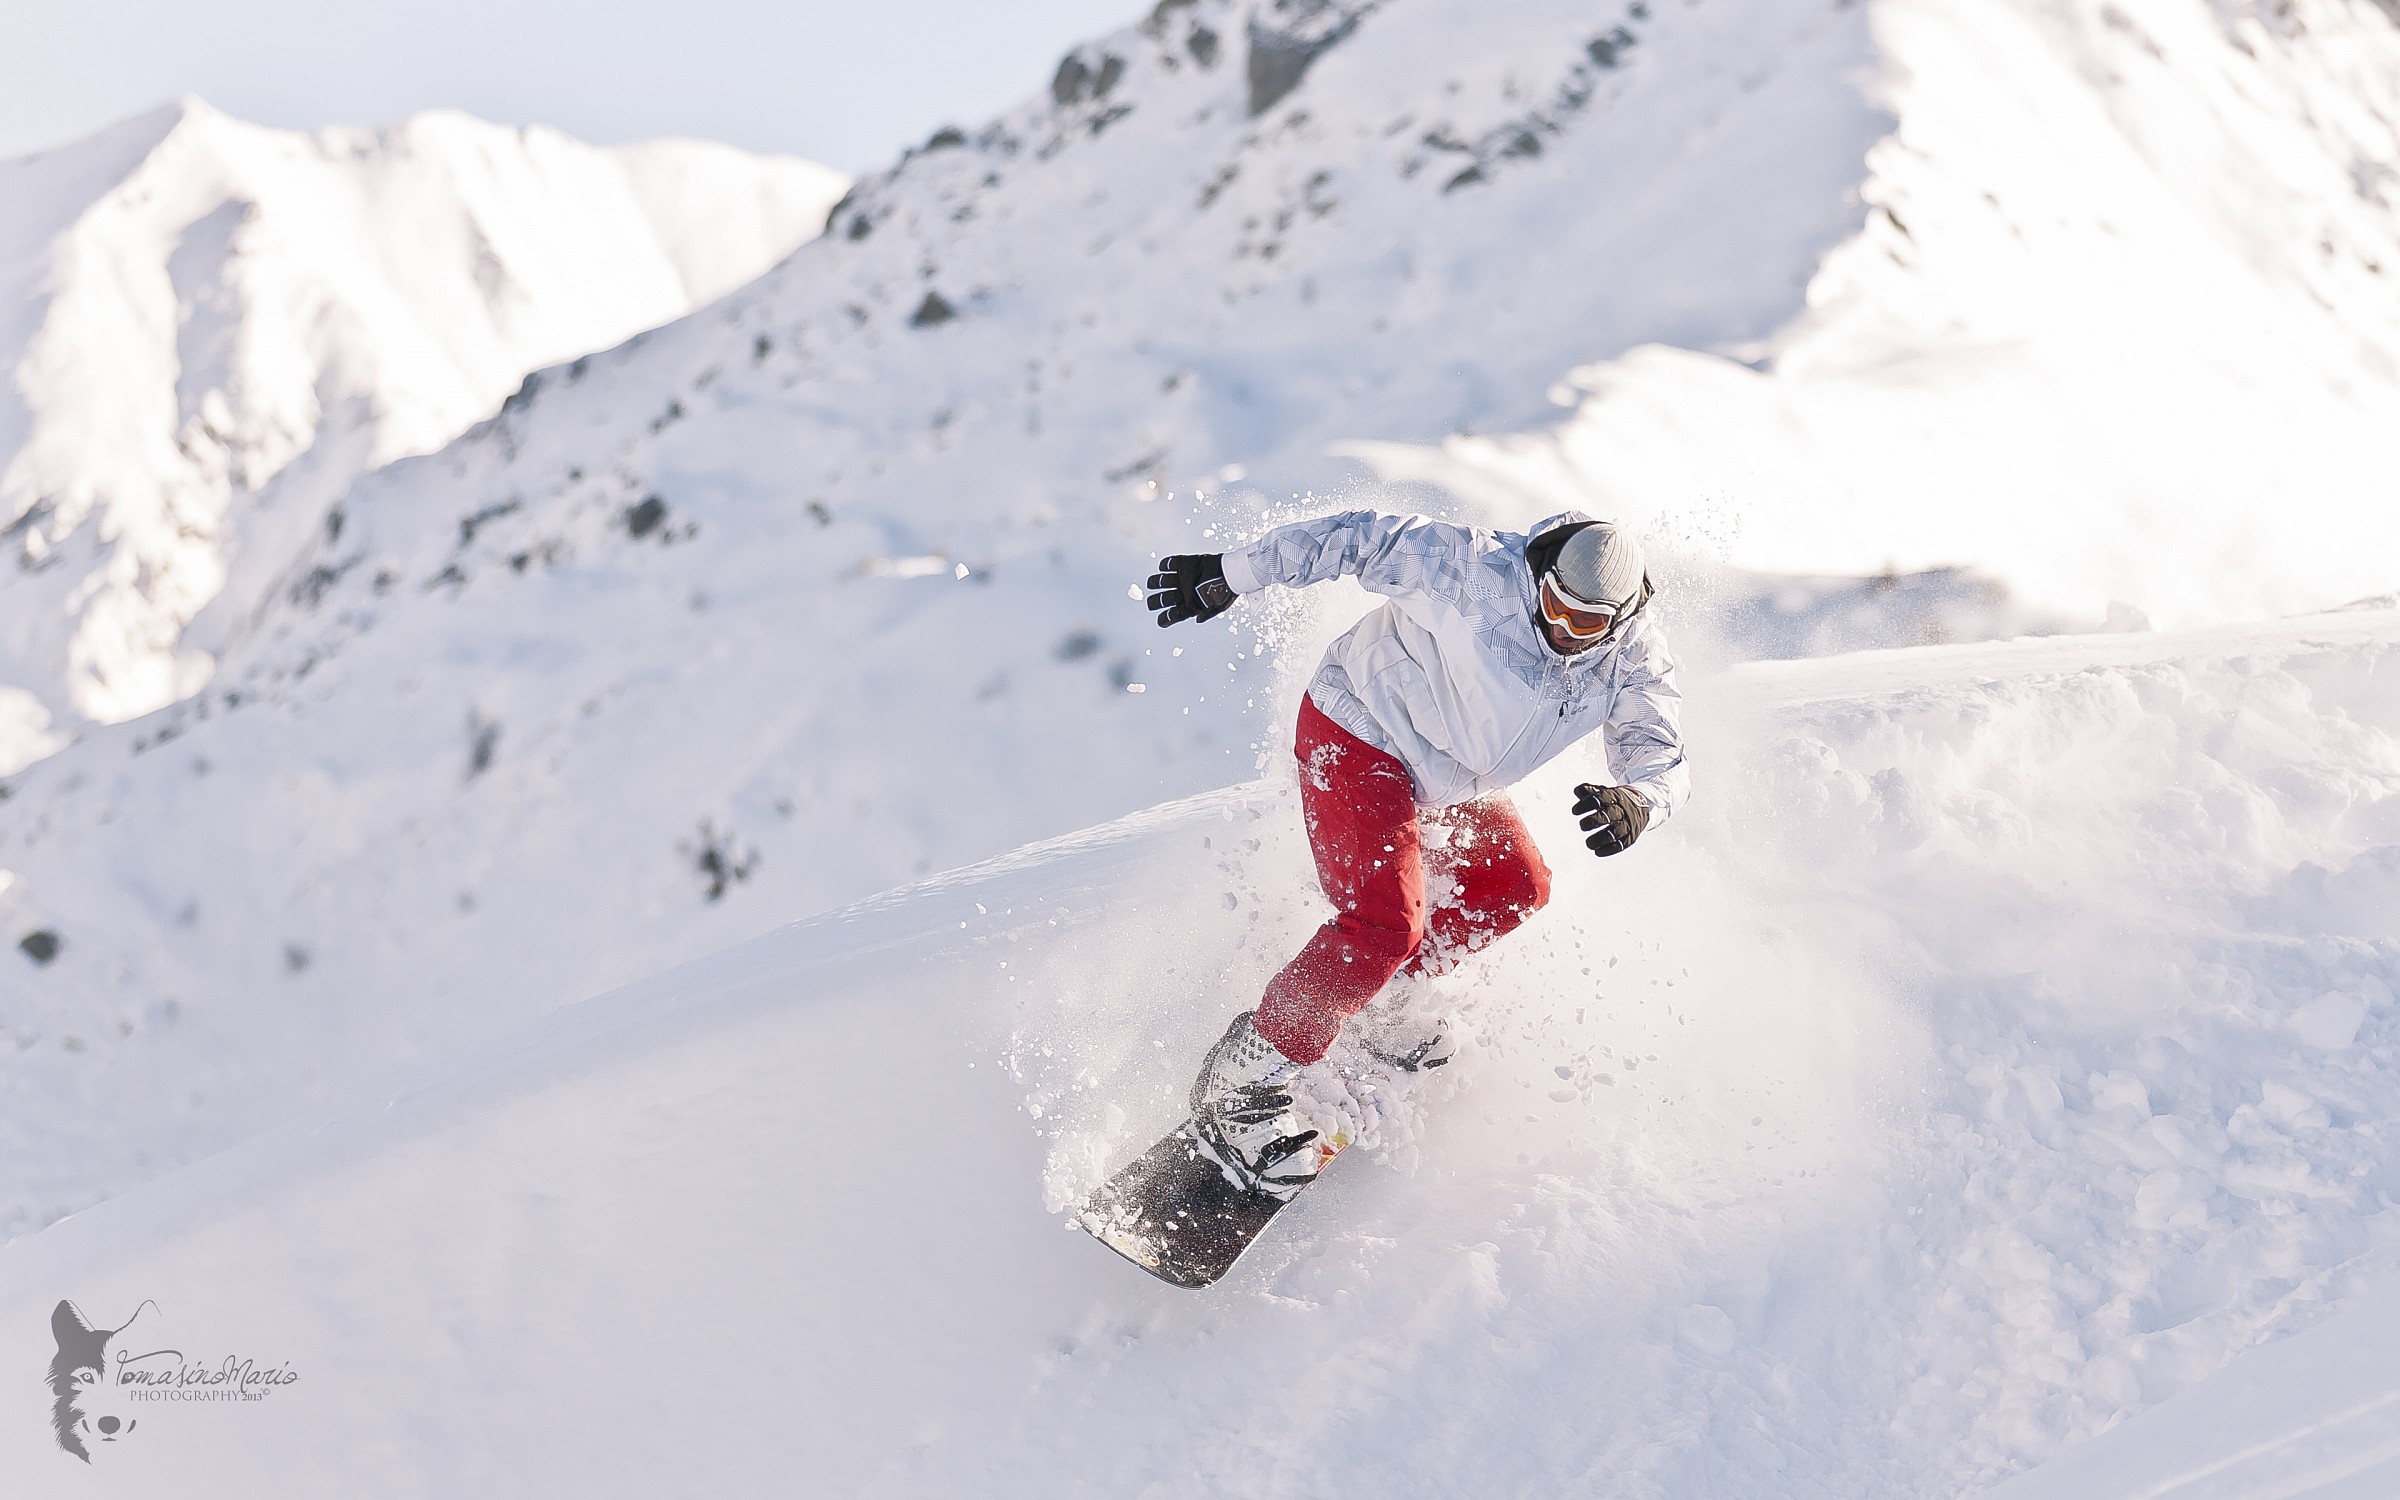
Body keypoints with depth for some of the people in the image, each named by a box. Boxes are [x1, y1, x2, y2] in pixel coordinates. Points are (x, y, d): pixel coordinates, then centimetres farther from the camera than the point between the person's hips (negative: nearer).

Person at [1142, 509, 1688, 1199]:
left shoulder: (1632, 657, -14)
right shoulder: (1475, 571, -30)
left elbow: (1660, 756, -17)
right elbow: (1361, 538, -22)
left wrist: (1636, 799, -42)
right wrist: (1232, 573, -19)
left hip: (1451, 781, 8)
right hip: (1360, 736, -8)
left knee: (1517, 887, 14)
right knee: (1386, 921, -22)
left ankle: (1383, 999, 26)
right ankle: (1239, 1085, -14)